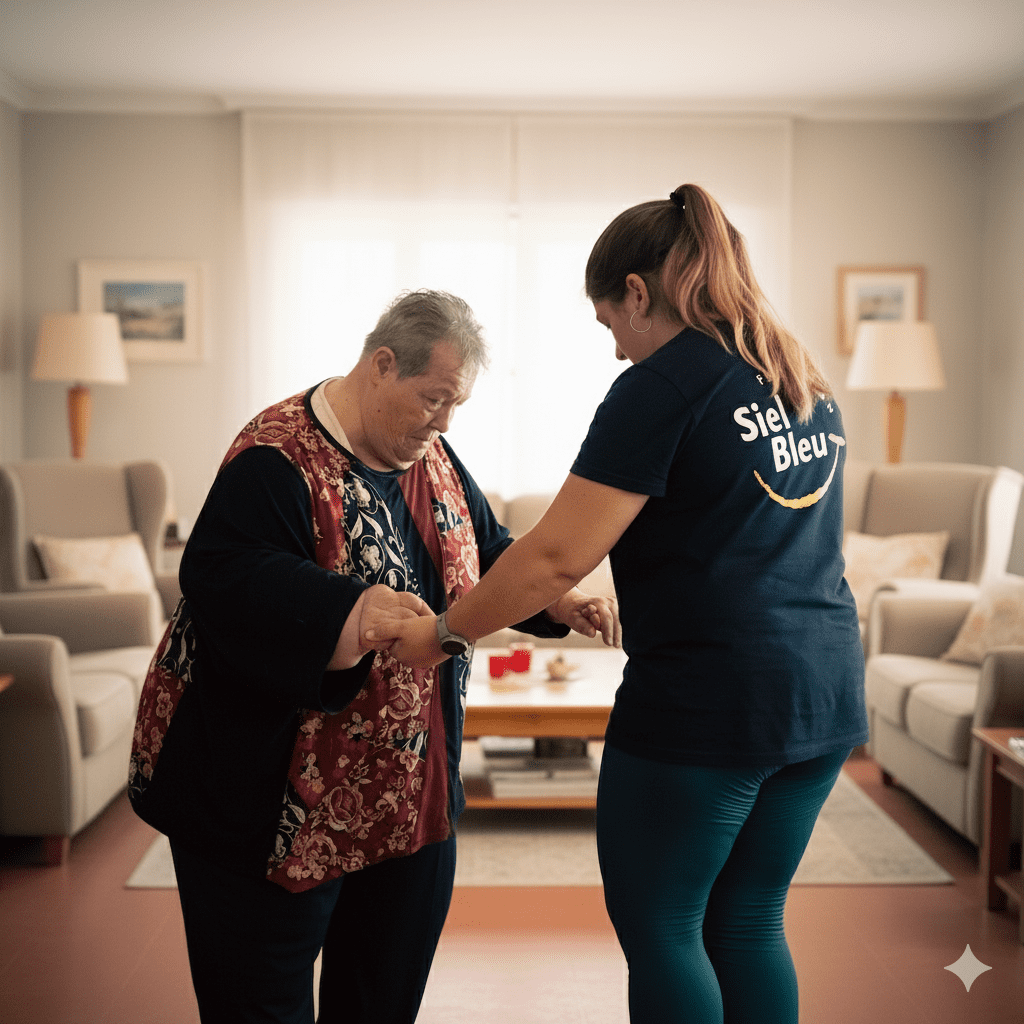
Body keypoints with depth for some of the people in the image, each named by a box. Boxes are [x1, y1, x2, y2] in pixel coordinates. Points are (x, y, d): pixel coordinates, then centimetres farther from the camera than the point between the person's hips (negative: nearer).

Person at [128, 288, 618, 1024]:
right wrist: (347, 610, -45)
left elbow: (487, 556, 16)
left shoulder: (431, 456, 7)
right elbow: (220, 578, -32)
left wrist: (557, 598, -3)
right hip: (275, 793, -8)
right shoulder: (278, 459, -20)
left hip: (411, 785, 8)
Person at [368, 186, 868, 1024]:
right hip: (827, 697, 8)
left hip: (706, 703, -8)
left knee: (657, 930, 7)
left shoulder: (663, 385, -13)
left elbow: (559, 555, -17)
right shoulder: (807, 380, 12)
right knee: (748, 925, 18)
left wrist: (443, 634, -6)